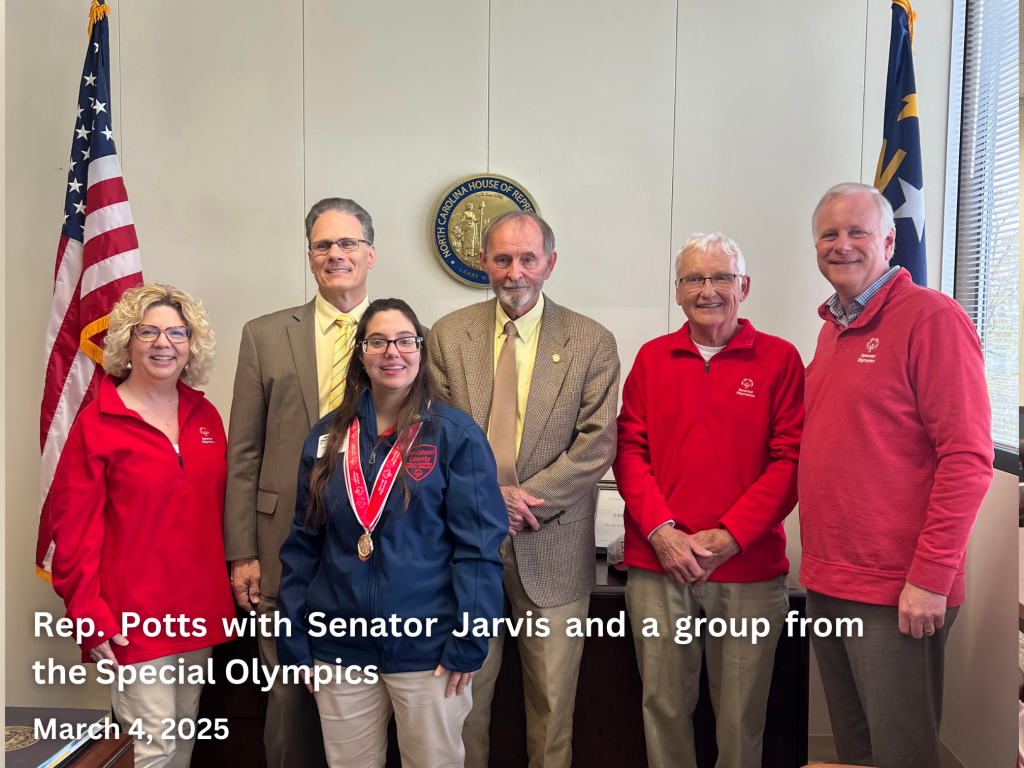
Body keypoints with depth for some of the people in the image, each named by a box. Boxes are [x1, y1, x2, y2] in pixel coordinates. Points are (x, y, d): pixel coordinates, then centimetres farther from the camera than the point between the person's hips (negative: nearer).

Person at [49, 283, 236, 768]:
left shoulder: (204, 416, 7)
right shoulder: (96, 423, -7)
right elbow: (74, 529, -8)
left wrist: (223, 587, 10)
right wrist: (89, 614, -11)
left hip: (200, 609, 5)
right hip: (133, 617, -5)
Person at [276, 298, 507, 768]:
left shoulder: (455, 435, -7)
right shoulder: (327, 437, 4)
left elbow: (478, 546, -8)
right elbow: (303, 543, 7)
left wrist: (467, 646, -12)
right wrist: (294, 645, 4)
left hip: (427, 650, -3)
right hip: (340, 646, 3)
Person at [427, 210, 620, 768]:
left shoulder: (592, 343, -1)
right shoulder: (447, 335, 4)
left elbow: (597, 445, -6)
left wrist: (524, 498, -14)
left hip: (552, 547, -1)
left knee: (554, 699, 11)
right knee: (463, 693, 11)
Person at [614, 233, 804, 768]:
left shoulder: (779, 358, 2)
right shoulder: (652, 357, 9)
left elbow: (790, 459, -4)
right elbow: (629, 449, 5)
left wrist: (730, 536, -12)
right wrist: (660, 532, -8)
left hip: (749, 568, -1)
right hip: (657, 566, 2)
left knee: (741, 712, 8)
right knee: (664, 703, 10)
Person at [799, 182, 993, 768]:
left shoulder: (931, 317, -10)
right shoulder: (833, 329, 14)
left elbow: (967, 456, -16)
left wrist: (930, 578, -18)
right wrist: (819, 560, 12)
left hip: (898, 593, -7)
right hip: (828, 582, 7)